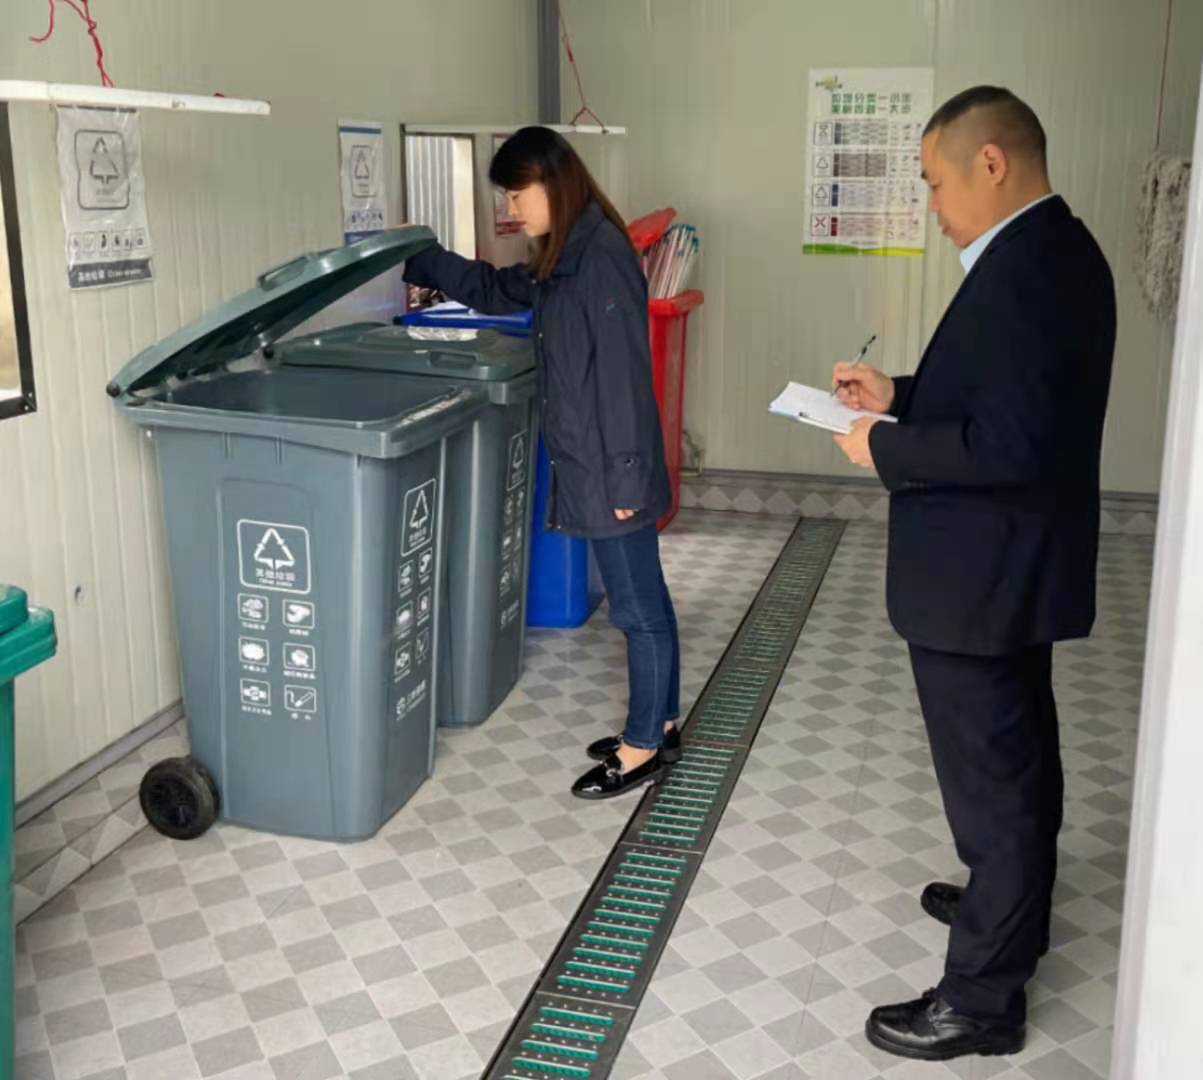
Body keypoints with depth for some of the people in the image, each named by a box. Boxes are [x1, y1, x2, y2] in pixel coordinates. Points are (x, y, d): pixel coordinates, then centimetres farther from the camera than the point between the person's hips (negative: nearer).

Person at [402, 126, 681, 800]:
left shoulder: (602, 254, -17)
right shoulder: (568, 257, 12)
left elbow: (622, 374, -21)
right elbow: (499, 292, 27)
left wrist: (623, 473, -20)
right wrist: (417, 260, 20)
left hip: (610, 468, -10)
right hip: (594, 463, 10)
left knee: (638, 609, 3)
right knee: (645, 601, 17)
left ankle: (645, 747, 15)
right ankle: (660, 726, 29)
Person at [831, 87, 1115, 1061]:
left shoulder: (1018, 272, -25)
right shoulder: (1057, 248, 8)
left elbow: (1007, 445, -29)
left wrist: (885, 451, -17)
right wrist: (900, 395, 9)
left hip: (980, 576, -11)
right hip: (1018, 566, 11)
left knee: (990, 780, 2)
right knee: (1019, 759, 24)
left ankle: (982, 999, 18)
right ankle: (1014, 913, 45)